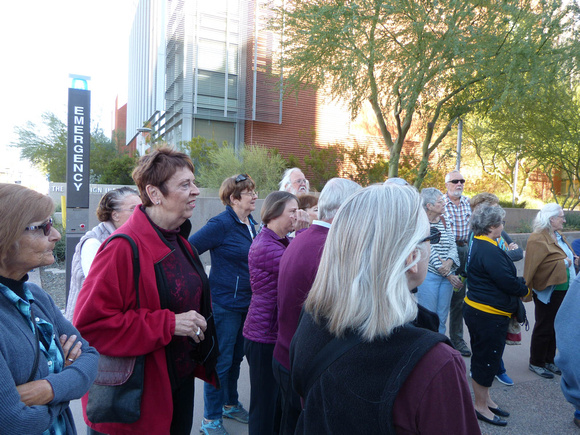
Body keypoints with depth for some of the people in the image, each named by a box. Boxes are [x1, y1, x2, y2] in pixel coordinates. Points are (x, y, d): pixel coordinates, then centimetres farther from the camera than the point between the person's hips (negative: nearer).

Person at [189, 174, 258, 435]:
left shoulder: (250, 223, 7)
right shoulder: (221, 224, -17)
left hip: (245, 303, 8)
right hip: (225, 303, -8)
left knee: (235, 357, 20)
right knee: (221, 361, 3)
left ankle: (230, 404, 39)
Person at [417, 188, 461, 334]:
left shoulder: (445, 221, 12)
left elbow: (453, 245, 6)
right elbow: (429, 250, -12)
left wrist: (449, 262, -17)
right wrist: (449, 275, -13)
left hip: (448, 274, 6)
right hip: (428, 274, -6)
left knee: (442, 317, 11)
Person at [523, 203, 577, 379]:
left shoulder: (557, 236, 10)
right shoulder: (538, 239, -20)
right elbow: (532, 267, -28)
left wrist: (573, 259, 7)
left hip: (562, 290, 9)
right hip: (548, 291, -9)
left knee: (555, 327, 18)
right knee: (544, 327, 4)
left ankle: (549, 360, 33)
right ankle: (536, 363, 20)